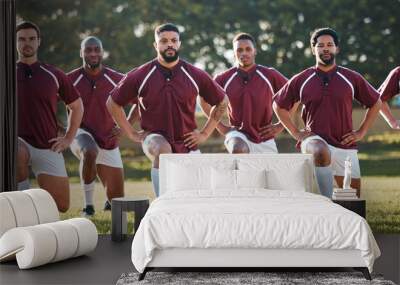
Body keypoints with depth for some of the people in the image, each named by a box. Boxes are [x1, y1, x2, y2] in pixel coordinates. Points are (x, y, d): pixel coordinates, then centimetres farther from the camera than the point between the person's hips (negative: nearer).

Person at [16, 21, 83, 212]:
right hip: (18, 141, -2)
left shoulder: (54, 75, 7)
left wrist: (68, 138, 10)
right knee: (17, 154, -40)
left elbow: (77, 105, 18)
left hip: (48, 148, 2)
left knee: (61, 206, -3)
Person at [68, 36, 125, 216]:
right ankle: (88, 204, -23)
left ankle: (109, 201, 48)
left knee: (117, 198, 7)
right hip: (81, 134, -2)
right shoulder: (71, 79, -6)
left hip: (109, 142, 2)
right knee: (90, 153, -41)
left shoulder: (116, 79, -5)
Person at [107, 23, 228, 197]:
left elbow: (222, 101, 10)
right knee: (162, 149, -38)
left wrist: (205, 133, 4)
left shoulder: (194, 75, -2)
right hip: (155, 138, -2)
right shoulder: (140, 76, -5)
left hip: (187, 144, 2)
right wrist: (132, 134, 1)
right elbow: (113, 103, 6)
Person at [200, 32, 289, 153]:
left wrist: (280, 125, 0)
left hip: (265, 141, 2)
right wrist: (220, 126, 6)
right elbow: (204, 99, 11)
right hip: (238, 134, -2)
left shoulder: (270, 75, -5)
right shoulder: (224, 79, -3)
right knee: (238, 149, -36)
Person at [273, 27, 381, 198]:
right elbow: (279, 105, 15)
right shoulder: (301, 80, 4)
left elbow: (375, 103, 16)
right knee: (321, 152, -39)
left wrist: (361, 132, 8)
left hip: (345, 146, 2)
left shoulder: (351, 78, 6)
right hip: (314, 140, -2)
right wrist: (295, 133, 6)